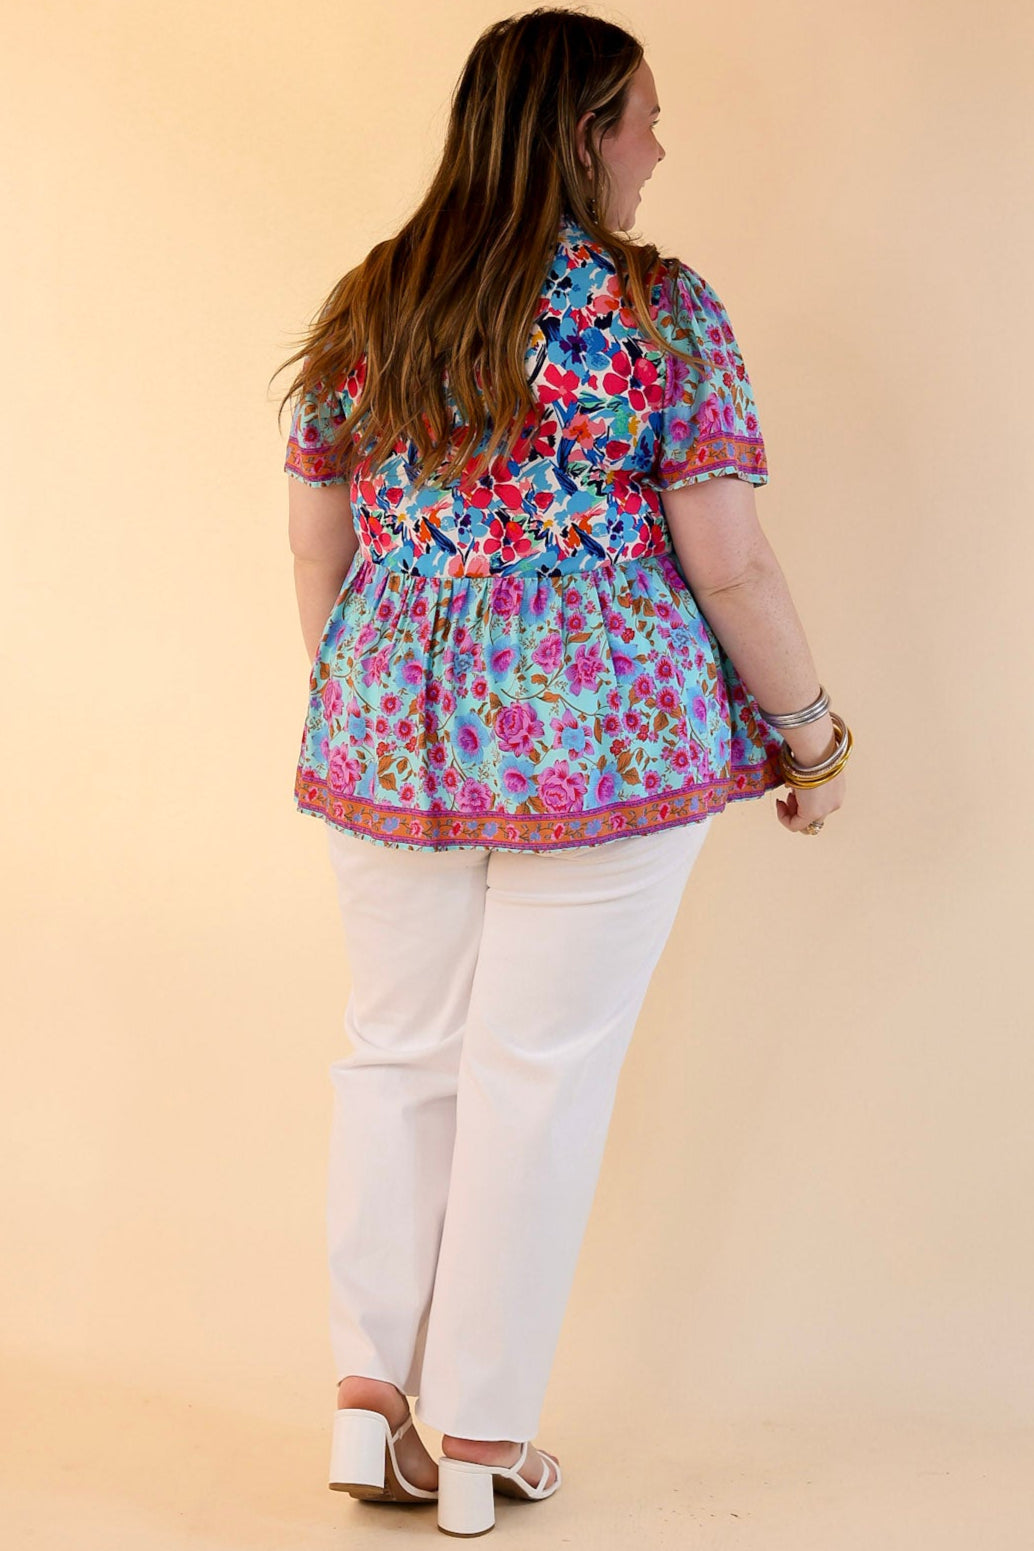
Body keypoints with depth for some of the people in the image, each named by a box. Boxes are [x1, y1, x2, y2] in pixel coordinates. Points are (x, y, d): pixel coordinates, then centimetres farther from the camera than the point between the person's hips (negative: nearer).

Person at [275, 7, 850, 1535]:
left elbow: (315, 549, 11)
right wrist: (812, 731, 5)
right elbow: (729, 564, -8)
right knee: (542, 1071, 4)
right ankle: (479, 1441, 13)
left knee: (397, 1052, 16)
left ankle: (371, 1396, 16)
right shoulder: (661, 310, -7)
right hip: (604, 726, -4)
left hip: (396, 726, 4)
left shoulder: (366, 310, 7)